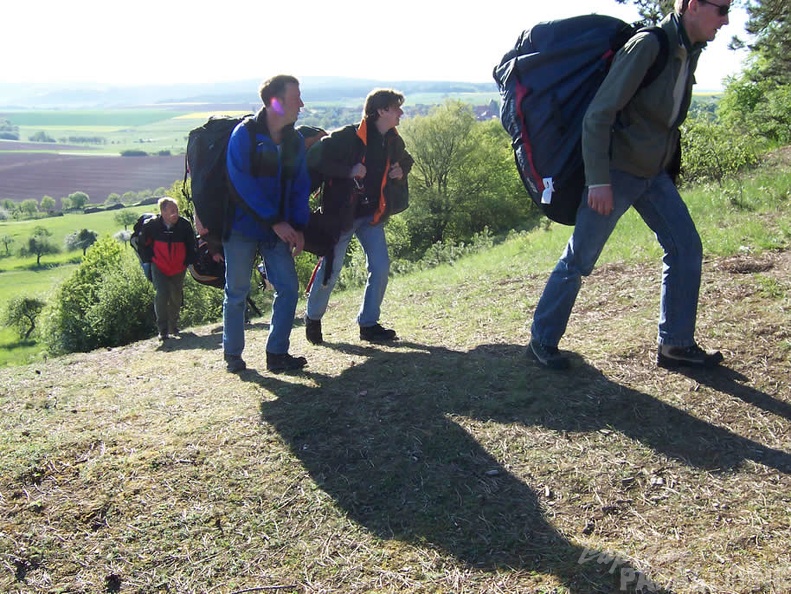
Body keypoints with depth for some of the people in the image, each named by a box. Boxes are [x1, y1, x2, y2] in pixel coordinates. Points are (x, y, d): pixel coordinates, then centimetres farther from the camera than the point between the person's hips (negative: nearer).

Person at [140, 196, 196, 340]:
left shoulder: (185, 225, -13)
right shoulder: (151, 225, -15)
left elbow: (191, 246, 4)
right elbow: (143, 242, 5)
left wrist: (188, 261, 3)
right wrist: (149, 258, 4)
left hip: (178, 269, 2)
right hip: (159, 268, -2)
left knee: (176, 298, 10)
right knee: (161, 295, -16)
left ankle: (173, 327, 29)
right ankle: (163, 330, -8)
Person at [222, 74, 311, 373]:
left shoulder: (295, 141, 5)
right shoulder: (244, 134, -13)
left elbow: (301, 186, 7)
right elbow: (243, 184, -19)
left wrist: (298, 227, -4)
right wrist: (275, 222, -21)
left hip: (279, 230, 5)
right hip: (243, 226, -5)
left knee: (288, 287, -2)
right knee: (237, 292, 5)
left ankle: (277, 354, 9)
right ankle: (232, 354, 20)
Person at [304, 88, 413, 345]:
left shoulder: (394, 141, 4)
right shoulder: (348, 137, -18)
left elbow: (405, 161, 24)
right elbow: (315, 159, -22)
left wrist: (401, 172, 1)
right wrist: (348, 171, -28)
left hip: (373, 215, 6)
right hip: (342, 213, -6)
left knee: (381, 266, -2)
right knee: (331, 267, 2)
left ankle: (368, 324, 12)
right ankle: (313, 318, 26)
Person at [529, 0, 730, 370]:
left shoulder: (691, 51, 7)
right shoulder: (648, 45, -19)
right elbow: (598, 115, -22)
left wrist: (669, 165, 21)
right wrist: (598, 180, -25)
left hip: (655, 174, 8)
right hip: (617, 172, -8)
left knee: (686, 248, 4)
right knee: (579, 259, -1)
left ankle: (675, 344, 14)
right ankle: (542, 339, 14)